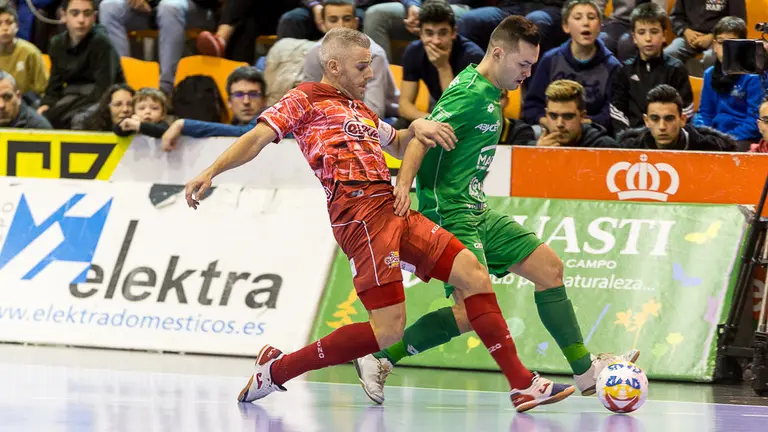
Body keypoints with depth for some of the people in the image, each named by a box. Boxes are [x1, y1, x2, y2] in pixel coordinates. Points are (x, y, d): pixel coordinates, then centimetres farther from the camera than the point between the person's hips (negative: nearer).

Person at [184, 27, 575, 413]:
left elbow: (398, 145, 41)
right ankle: (276, 370, -3)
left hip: (392, 206, 9)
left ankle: (521, 383, 5)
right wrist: (211, 172, -20)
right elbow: (257, 138, -6)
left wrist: (416, 128, 18)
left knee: (472, 273, 1)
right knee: (388, 330, -14)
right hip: (359, 211, -9)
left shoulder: (359, 110, 27)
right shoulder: (305, 100, 4)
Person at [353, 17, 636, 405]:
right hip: (451, 215, -10)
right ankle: (379, 359, -7)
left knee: (549, 268, 9)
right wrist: (404, 183, -43)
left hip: (477, 212, 10)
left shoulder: (490, 95, 14)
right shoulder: (470, 93, -17)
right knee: (473, 311, -20)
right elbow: (421, 137, -29)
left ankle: (586, 371, 15)